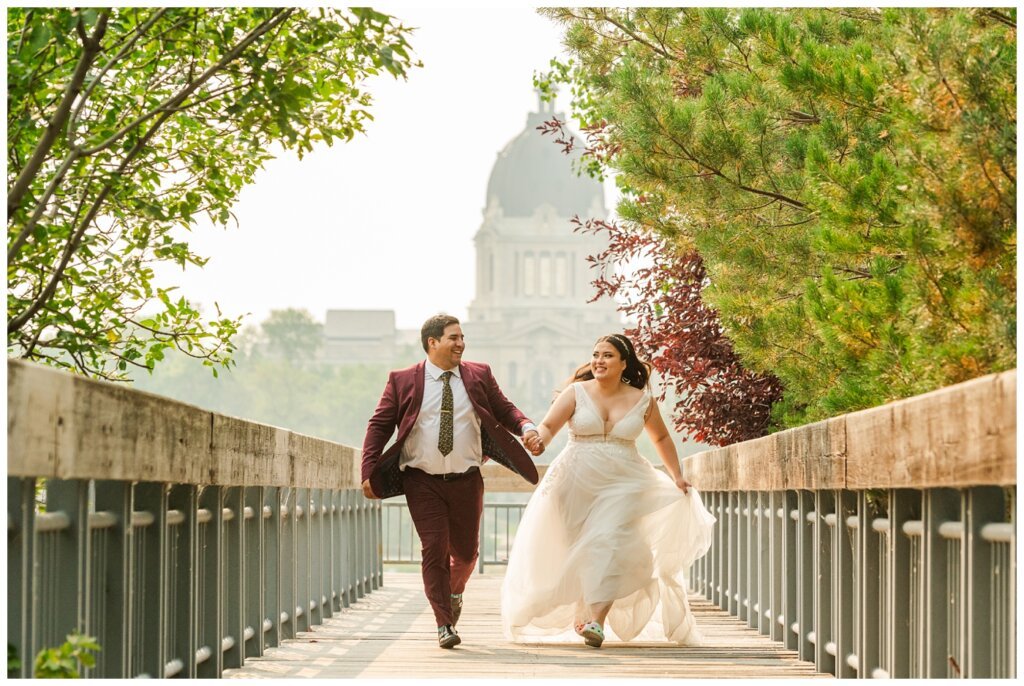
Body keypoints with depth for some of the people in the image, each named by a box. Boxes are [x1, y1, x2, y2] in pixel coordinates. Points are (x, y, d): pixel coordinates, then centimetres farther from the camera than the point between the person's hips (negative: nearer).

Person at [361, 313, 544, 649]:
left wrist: (526, 427, -13)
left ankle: (455, 592, 44)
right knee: (434, 549, -9)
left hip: (466, 480, 2)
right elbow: (379, 426, 0)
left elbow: (504, 410, 9)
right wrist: (369, 472, -9)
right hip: (423, 482, -2)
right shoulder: (403, 381, -2)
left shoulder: (479, 376, 4)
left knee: (466, 551, 11)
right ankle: (444, 625, -2)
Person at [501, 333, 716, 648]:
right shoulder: (576, 393, 0)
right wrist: (537, 438, -33)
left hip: (622, 485, -1)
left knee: (608, 545, -18)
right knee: (580, 549, 6)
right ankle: (583, 613, 23)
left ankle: (596, 621, -26)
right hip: (577, 482, 1)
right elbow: (548, 426, -10)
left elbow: (661, 438, 20)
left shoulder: (642, 400, 5)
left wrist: (676, 476, 14)